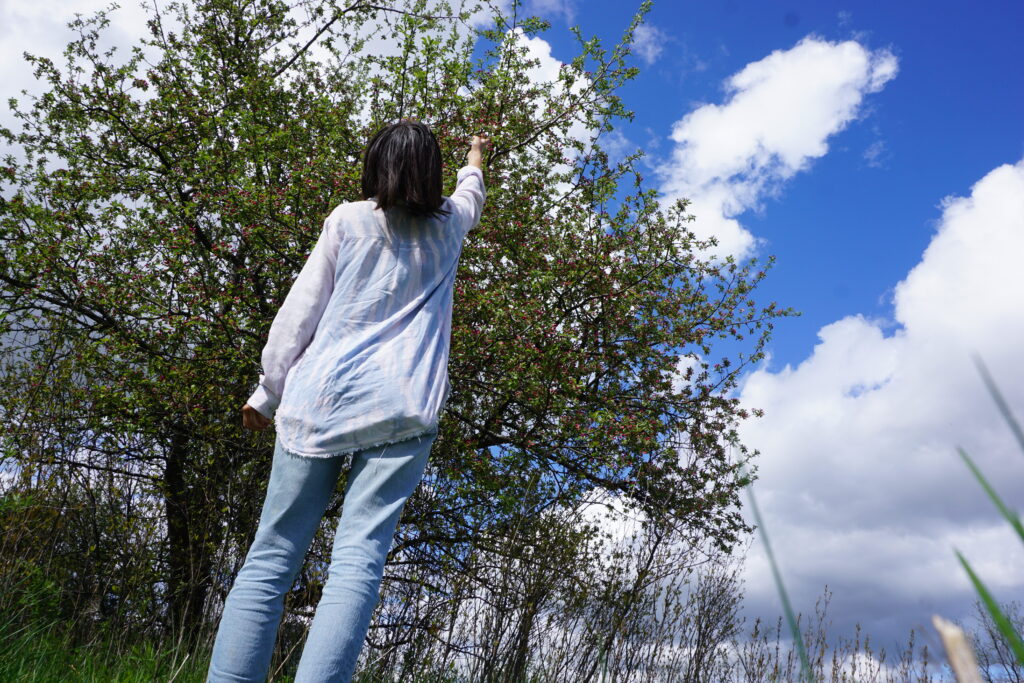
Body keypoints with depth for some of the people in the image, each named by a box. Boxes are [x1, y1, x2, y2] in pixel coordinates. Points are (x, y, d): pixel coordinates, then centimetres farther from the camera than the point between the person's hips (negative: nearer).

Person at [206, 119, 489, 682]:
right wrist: (476, 157, 61)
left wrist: (268, 391, 13)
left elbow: (300, 311, 7)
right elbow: (471, 194, 41)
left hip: (320, 396, 0)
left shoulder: (349, 219, 10)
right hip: (402, 408, 1)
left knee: (271, 557, 6)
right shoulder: (448, 226, 16)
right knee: (357, 562, -6)